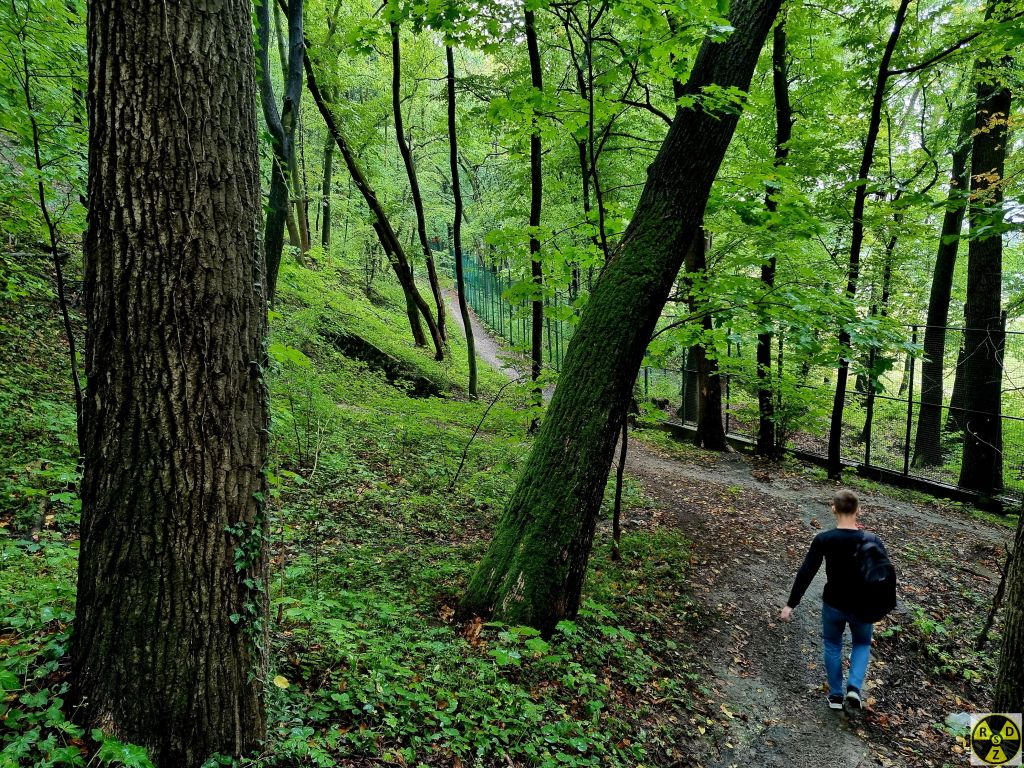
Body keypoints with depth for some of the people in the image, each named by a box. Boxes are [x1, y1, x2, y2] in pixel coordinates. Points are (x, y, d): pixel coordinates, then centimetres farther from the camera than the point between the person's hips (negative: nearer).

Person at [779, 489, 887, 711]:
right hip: (862, 606, 1)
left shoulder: (823, 540, -17)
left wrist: (790, 604, -6)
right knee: (862, 643, 28)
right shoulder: (872, 541, -15)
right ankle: (854, 687, 10)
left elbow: (805, 573, -14)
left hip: (833, 604, 0)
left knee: (832, 645, 24)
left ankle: (836, 695, 32)